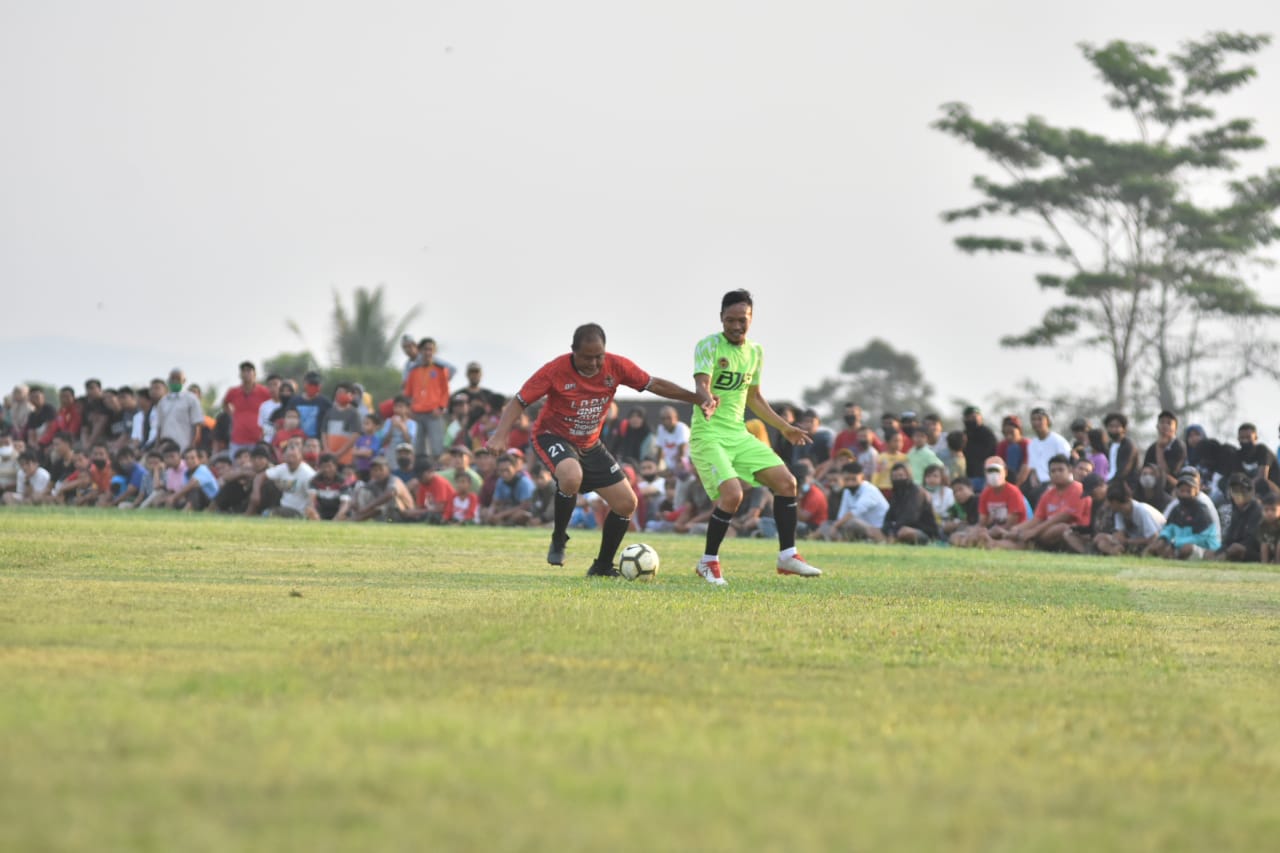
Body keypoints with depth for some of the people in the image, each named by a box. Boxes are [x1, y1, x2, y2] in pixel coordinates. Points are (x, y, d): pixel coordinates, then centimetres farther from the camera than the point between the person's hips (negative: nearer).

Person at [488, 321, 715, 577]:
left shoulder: (616, 366, -12)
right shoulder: (555, 371, -23)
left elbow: (654, 385, -4)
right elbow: (519, 402, -19)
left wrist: (698, 398, -12)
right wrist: (501, 435, -34)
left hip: (590, 444, 6)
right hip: (553, 438, -6)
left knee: (626, 503, 0)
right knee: (572, 476, -39)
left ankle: (602, 566, 18)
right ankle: (558, 540, -15)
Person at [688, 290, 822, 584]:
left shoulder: (755, 352, 11)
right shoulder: (709, 346, -10)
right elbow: (701, 386, -24)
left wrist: (784, 427, 23)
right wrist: (707, 402, -47)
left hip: (739, 435, 7)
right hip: (708, 435, -7)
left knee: (786, 482, -3)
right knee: (732, 493, -25)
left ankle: (787, 556, 8)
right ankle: (708, 562, -6)